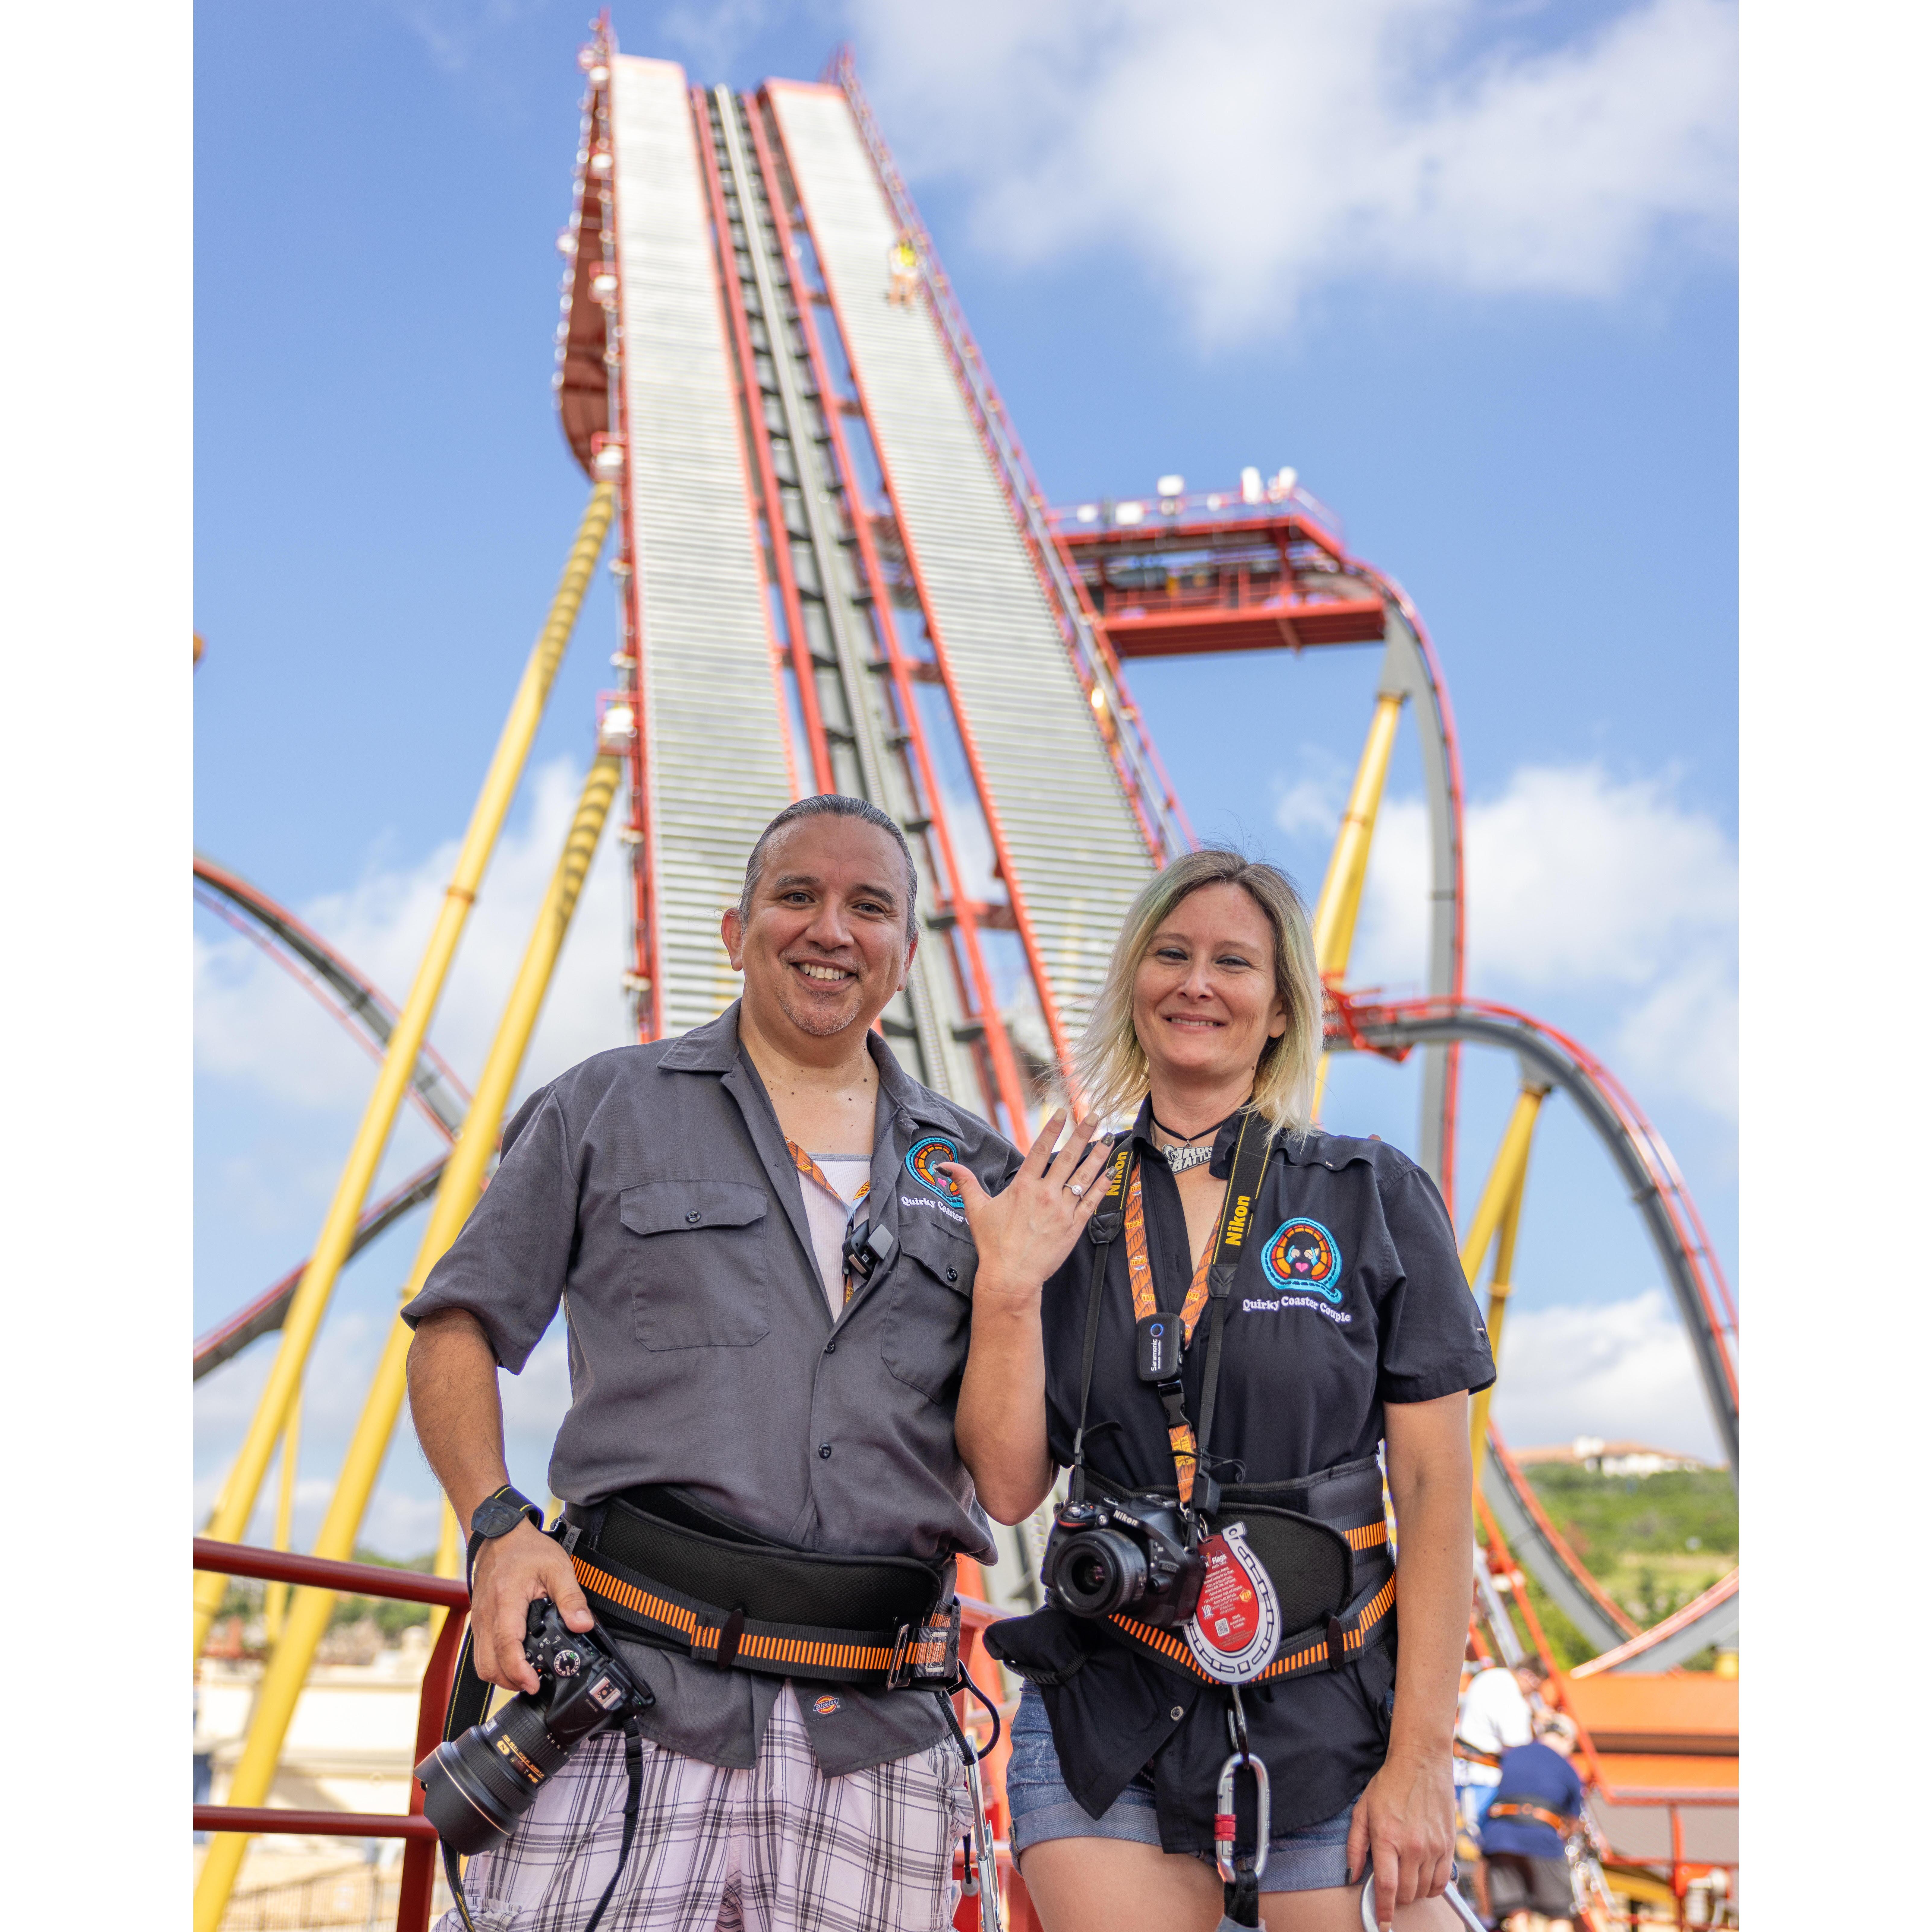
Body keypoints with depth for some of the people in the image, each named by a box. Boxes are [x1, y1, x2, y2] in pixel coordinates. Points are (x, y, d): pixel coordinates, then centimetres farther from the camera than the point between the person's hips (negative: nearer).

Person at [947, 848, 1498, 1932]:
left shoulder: (1376, 1200, -1)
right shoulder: (1067, 1213, 5)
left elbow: (1437, 1489, -3)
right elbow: (1009, 1489, 1)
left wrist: (1421, 1759, -8)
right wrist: (1007, 1290, -11)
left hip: (1331, 1728, -1)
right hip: (1108, 1729, 2)